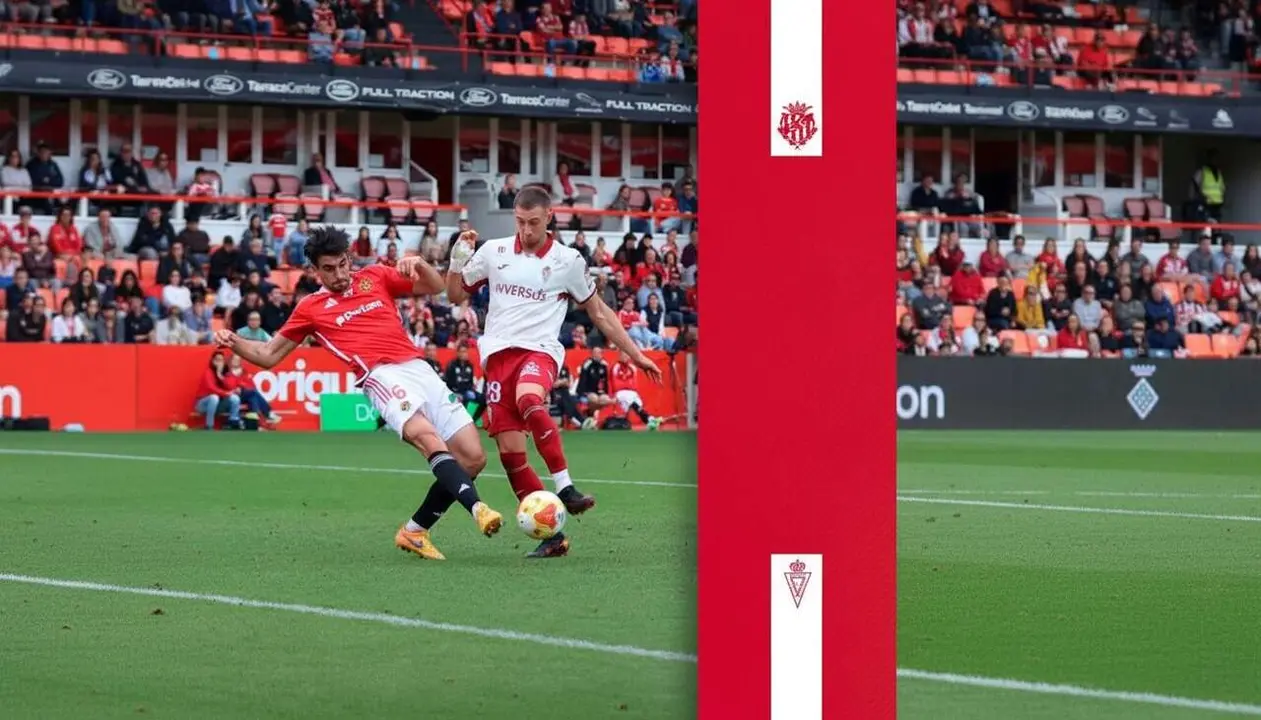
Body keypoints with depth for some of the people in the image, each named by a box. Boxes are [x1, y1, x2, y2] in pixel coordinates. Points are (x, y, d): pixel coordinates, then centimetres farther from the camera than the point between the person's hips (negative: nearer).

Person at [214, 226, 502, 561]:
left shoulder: (375, 277, 20)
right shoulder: (311, 307, 15)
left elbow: (435, 286, 23)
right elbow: (269, 355, 20)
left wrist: (418, 265, 2)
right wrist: (234, 342, 2)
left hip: (419, 368, 4)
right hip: (382, 376, -4)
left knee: (473, 458, -3)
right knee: (429, 439, -33)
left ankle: (415, 531, 8)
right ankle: (477, 508, -48)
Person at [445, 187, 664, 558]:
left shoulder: (568, 260, 4)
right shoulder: (493, 251, 10)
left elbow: (600, 313, 13)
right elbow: (455, 294, 20)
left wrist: (637, 355, 11)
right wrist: (458, 259, 1)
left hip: (539, 350, -3)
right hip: (498, 354, 3)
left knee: (529, 400, -38)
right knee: (509, 451, -6)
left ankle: (566, 489, -34)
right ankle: (551, 535, 1)